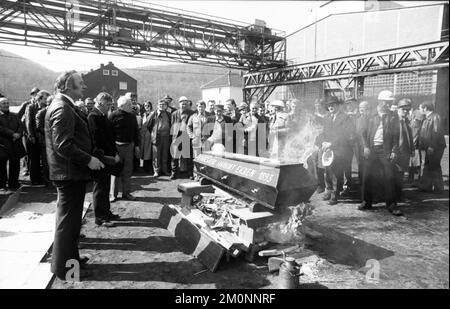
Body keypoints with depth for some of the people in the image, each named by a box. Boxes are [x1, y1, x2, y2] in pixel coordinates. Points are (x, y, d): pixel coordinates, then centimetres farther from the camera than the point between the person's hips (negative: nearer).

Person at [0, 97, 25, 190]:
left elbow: (22, 126, 8)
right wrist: (12, 134, -19)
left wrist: (18, 134, -11)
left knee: (15, 165, 8)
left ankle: (14, 184, 18)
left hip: (16, 144, 5)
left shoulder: (14, 116, 18)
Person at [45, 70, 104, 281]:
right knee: (67, 220, 2)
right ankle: (61, 267, 16)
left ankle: (71, 257, 35)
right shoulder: (62, 109, -18)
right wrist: (88, 160, -20)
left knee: (71, 218, 20)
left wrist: (91, 156, 15)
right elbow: (62, 145, -25)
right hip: (69, 173, -10)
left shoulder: (65, 106, 14)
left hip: (72, 172, 10)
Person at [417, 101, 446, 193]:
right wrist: (421, 146, 12)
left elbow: (437, 133, -20)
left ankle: (438, 188, 11)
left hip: (436, 148, -9)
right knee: (427, 166, 11)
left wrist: (432, 146, -23)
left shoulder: (435, 117, -12)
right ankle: (425, 186, 18)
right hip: (429, 148, 9)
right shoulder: (426, 119, 14)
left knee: (434, 167, 0)